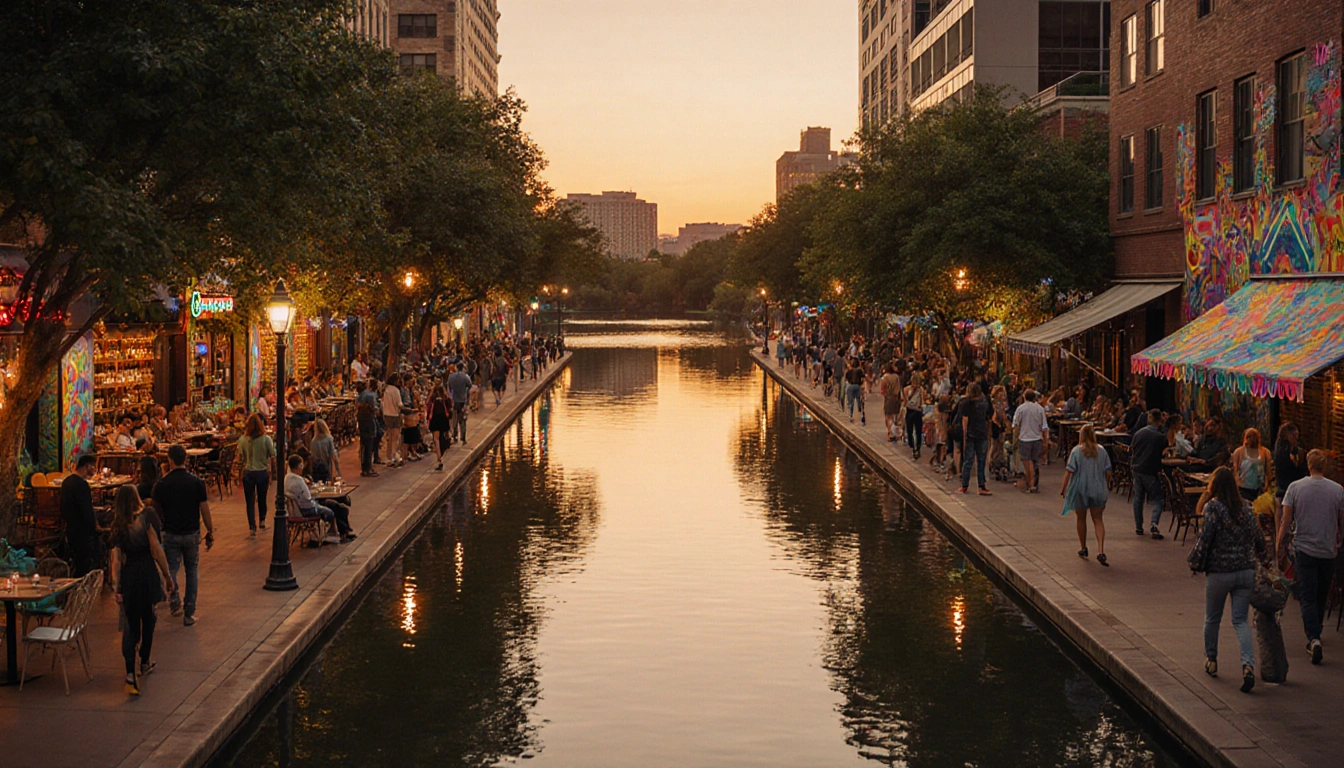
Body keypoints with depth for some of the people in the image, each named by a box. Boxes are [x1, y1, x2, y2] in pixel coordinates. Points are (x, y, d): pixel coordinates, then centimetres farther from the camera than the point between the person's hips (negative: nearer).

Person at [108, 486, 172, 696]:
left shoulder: (117, 527, 0)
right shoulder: (143, 521, -10)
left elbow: (116, 558, -3)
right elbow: (157, 551, -10)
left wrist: (116, 585, -2)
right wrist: (167, 576, -2)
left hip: (129, 576, 2)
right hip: (147, 573, -2)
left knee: (131, 624, 4)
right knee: (147, 618, 19)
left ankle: (131, 673, -12)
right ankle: (145, 662, 35)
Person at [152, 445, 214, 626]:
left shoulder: (161, 485, -7)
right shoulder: (197, 482, -7)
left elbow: (157, 513, 1)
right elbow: (205, 510, -5)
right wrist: (210, 532, 6)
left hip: (170, 534, -1)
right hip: (192, 533, 1)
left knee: (171, 570, 13)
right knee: (192, 572, 12)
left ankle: (175, 600, -11)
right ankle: (189, 613, 11)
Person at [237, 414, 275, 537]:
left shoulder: (242, 440, -10)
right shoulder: (266, 439, -12)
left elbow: (240, 458, -2)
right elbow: (273, 457, -10)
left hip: (248, 473, 0)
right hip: (263, 472, 1)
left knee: (250, 501, 6)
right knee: (262, 499, 22)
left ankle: (252, 527, 3)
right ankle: (262, 520, 35)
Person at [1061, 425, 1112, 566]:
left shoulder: (1076, 451, -10)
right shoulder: (1102, 451, -1)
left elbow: (1069, 471, -13)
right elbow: (1108, 472, 3)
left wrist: (1063, 488, -5)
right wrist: (1107, 488, 17)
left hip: (1080, 490, -2)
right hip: (1098, 490, 2)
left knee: (1081, 519, 15)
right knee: (1098, 519, 6)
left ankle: (1083, 549, 25)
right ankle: (1101, 551, -10)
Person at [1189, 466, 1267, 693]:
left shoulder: (1212, 507, -10)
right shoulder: (1245, 507, 6)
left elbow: (1205, 539, -13)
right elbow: (1259, 538, 12)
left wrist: (1195, 564, 0)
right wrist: (1258, 557, 31)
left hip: (1219, 572, -4)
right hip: (1246, 571, 4)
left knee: (1212, 619, 15)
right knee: (1240, 620, 4)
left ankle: (1211, 662, 28)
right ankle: (1248, 664, -15)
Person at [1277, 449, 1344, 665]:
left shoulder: (1295, 488, -6)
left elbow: (1286, 522, -4)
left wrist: (1280, 547, 6)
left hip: (1303, 549, -1)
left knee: (1308, 597, -1)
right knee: (1321, 597, 16)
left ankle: (1314, 639, -19)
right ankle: (1314, 638, 28)